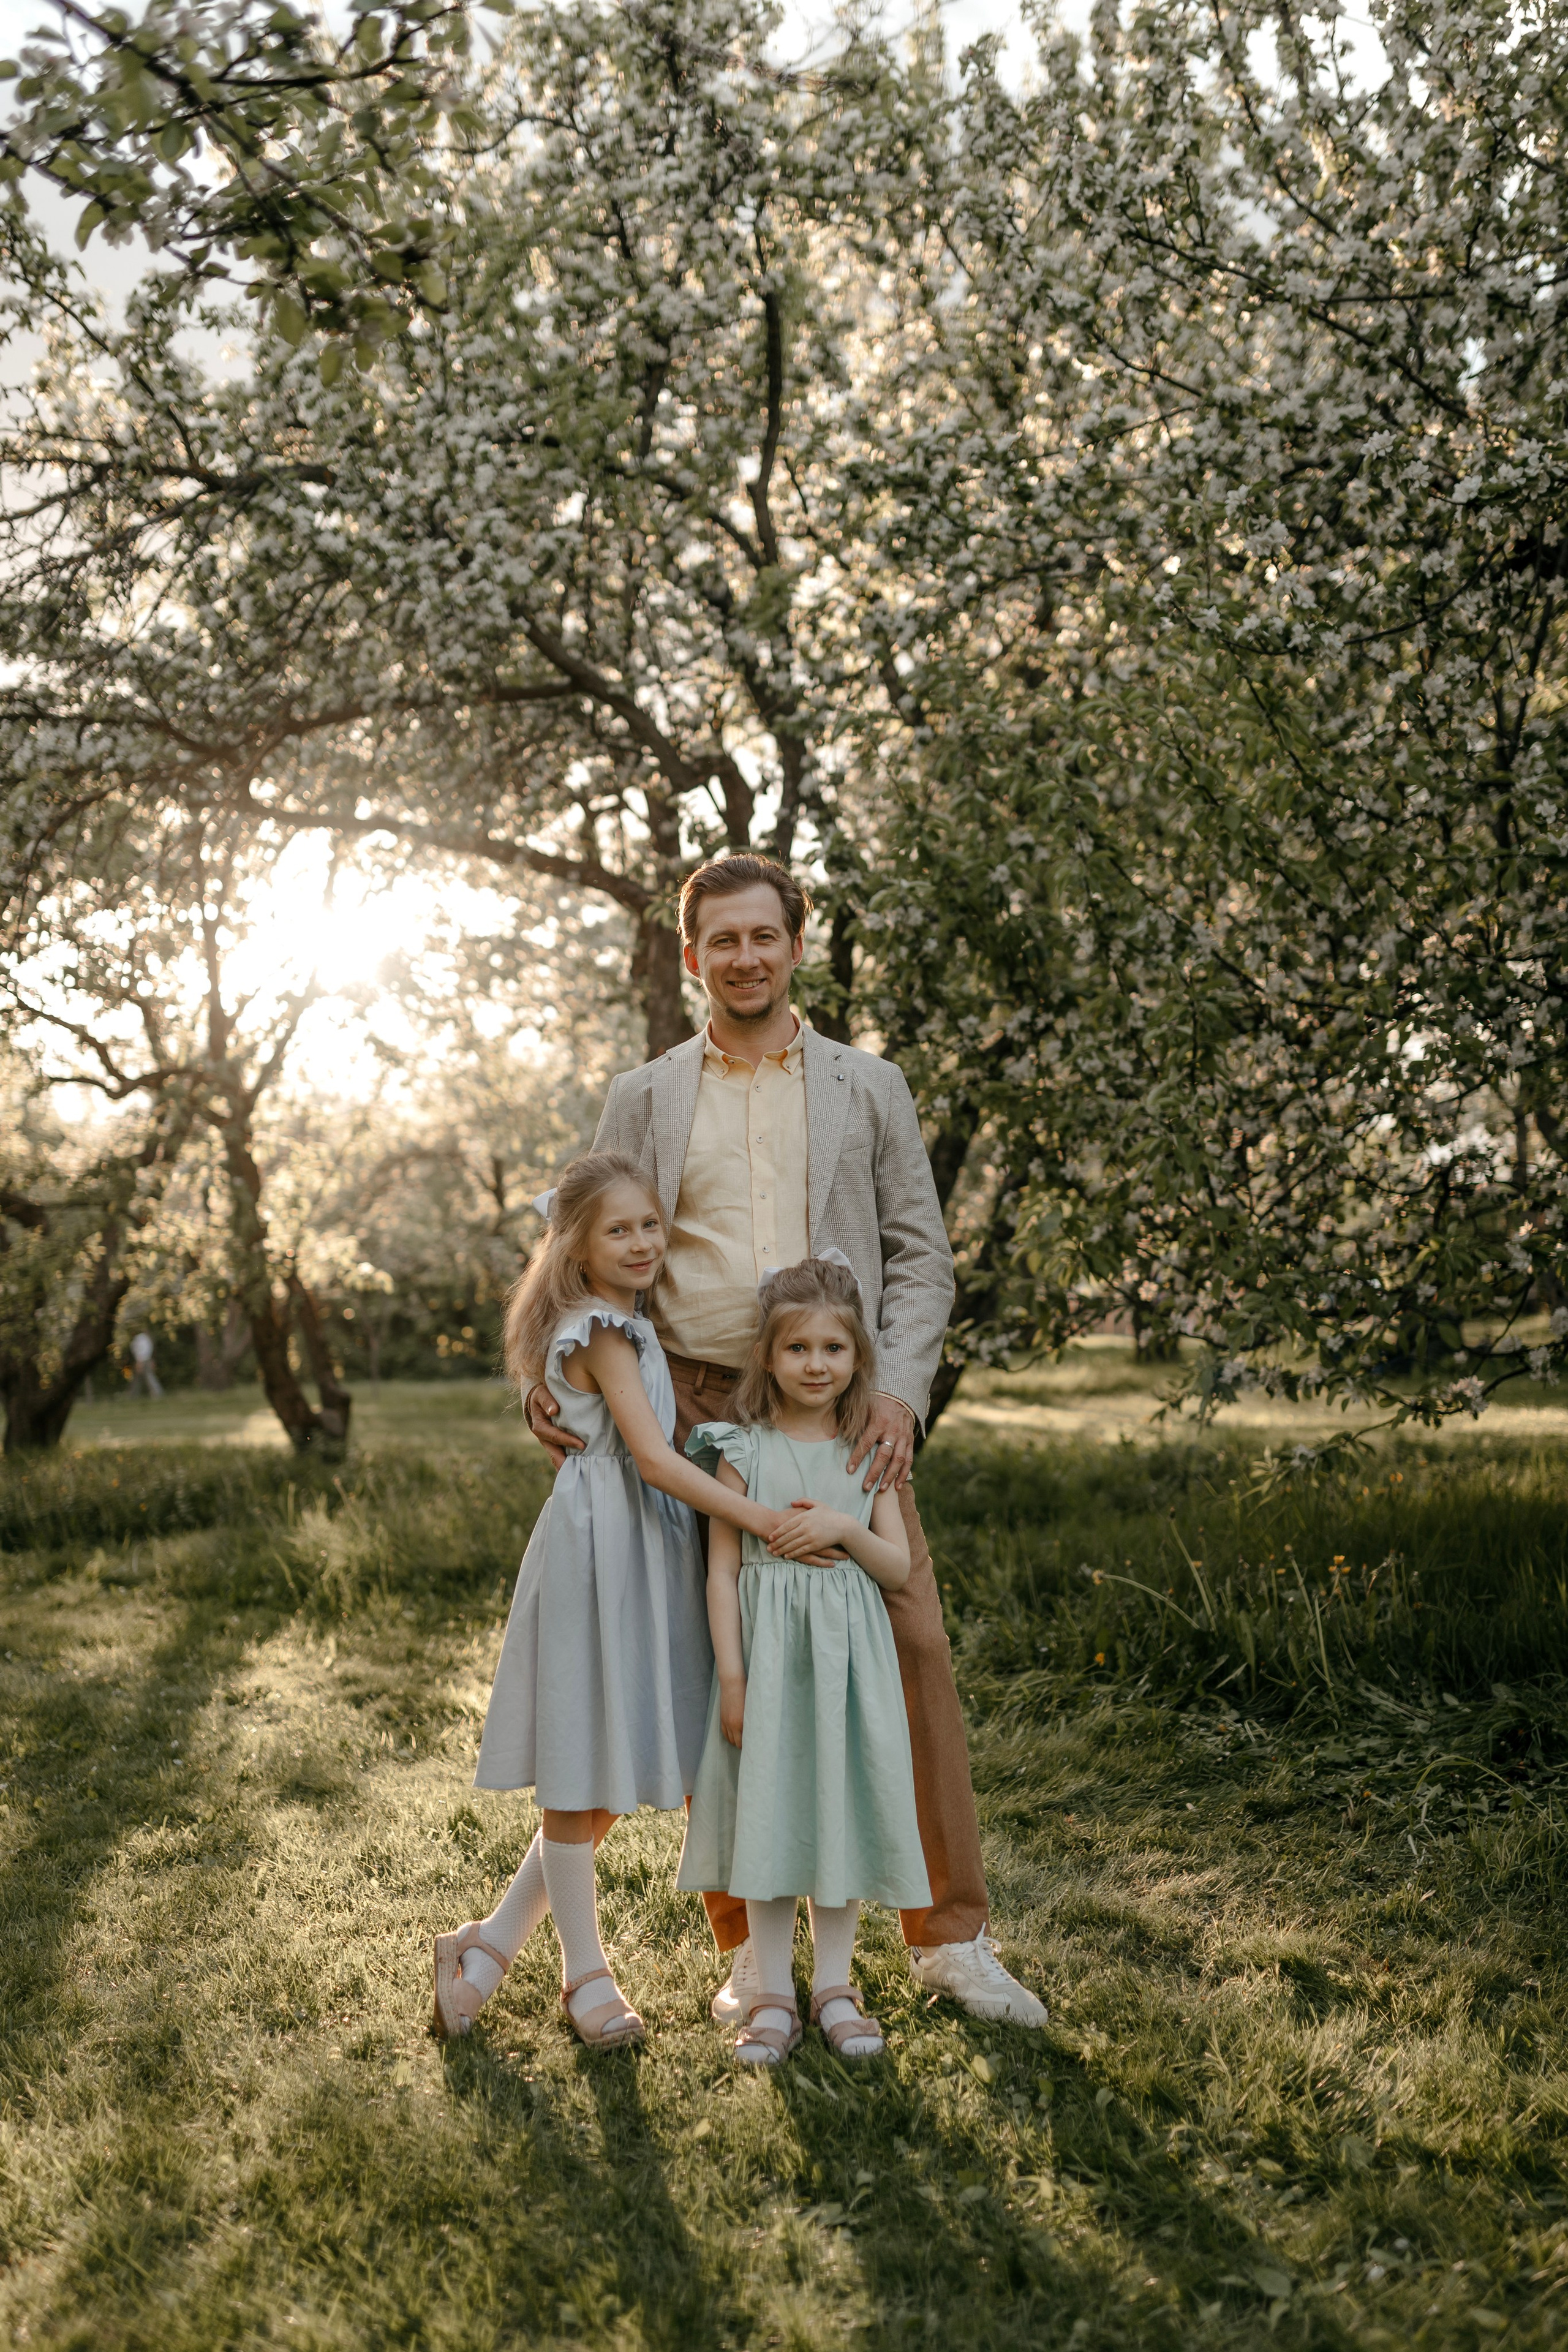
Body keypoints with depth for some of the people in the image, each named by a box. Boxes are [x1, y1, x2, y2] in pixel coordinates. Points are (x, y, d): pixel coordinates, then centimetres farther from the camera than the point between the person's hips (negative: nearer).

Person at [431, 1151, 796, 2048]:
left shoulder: (628, 1324, 15)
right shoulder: (604, 1332, -14)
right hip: (601, 1546, -10)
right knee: (585, 1782, 3)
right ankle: (588, 1973, 15)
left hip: (643, 1548, 10)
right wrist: (758, 1517, -23)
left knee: (607, 1780, 13)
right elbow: (654, 1457, -21)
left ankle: (490, 1942, 23)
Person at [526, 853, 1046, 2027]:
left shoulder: (868, 1086, 10)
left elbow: (921, 1257, 7)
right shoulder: (644, 1098, 11)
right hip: (699, 1414, 1)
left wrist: (899, 1389, -9)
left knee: (913, 1647, -3)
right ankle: (749, 1947, 17)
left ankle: (952, 1935, 10)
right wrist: (553, 1379, -6)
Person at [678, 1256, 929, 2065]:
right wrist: (731, 1676, -9)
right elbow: (722, 1571, -4)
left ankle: (834, 1986, 21)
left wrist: (846, 1528, -14)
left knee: (840, 1808, 7)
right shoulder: (744, 1452, -3)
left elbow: (900, 1568, 4)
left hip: (847, 1654, 2)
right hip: (768, 1649, -2)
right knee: (767, 1813, 2)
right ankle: (772, 1997, 13)